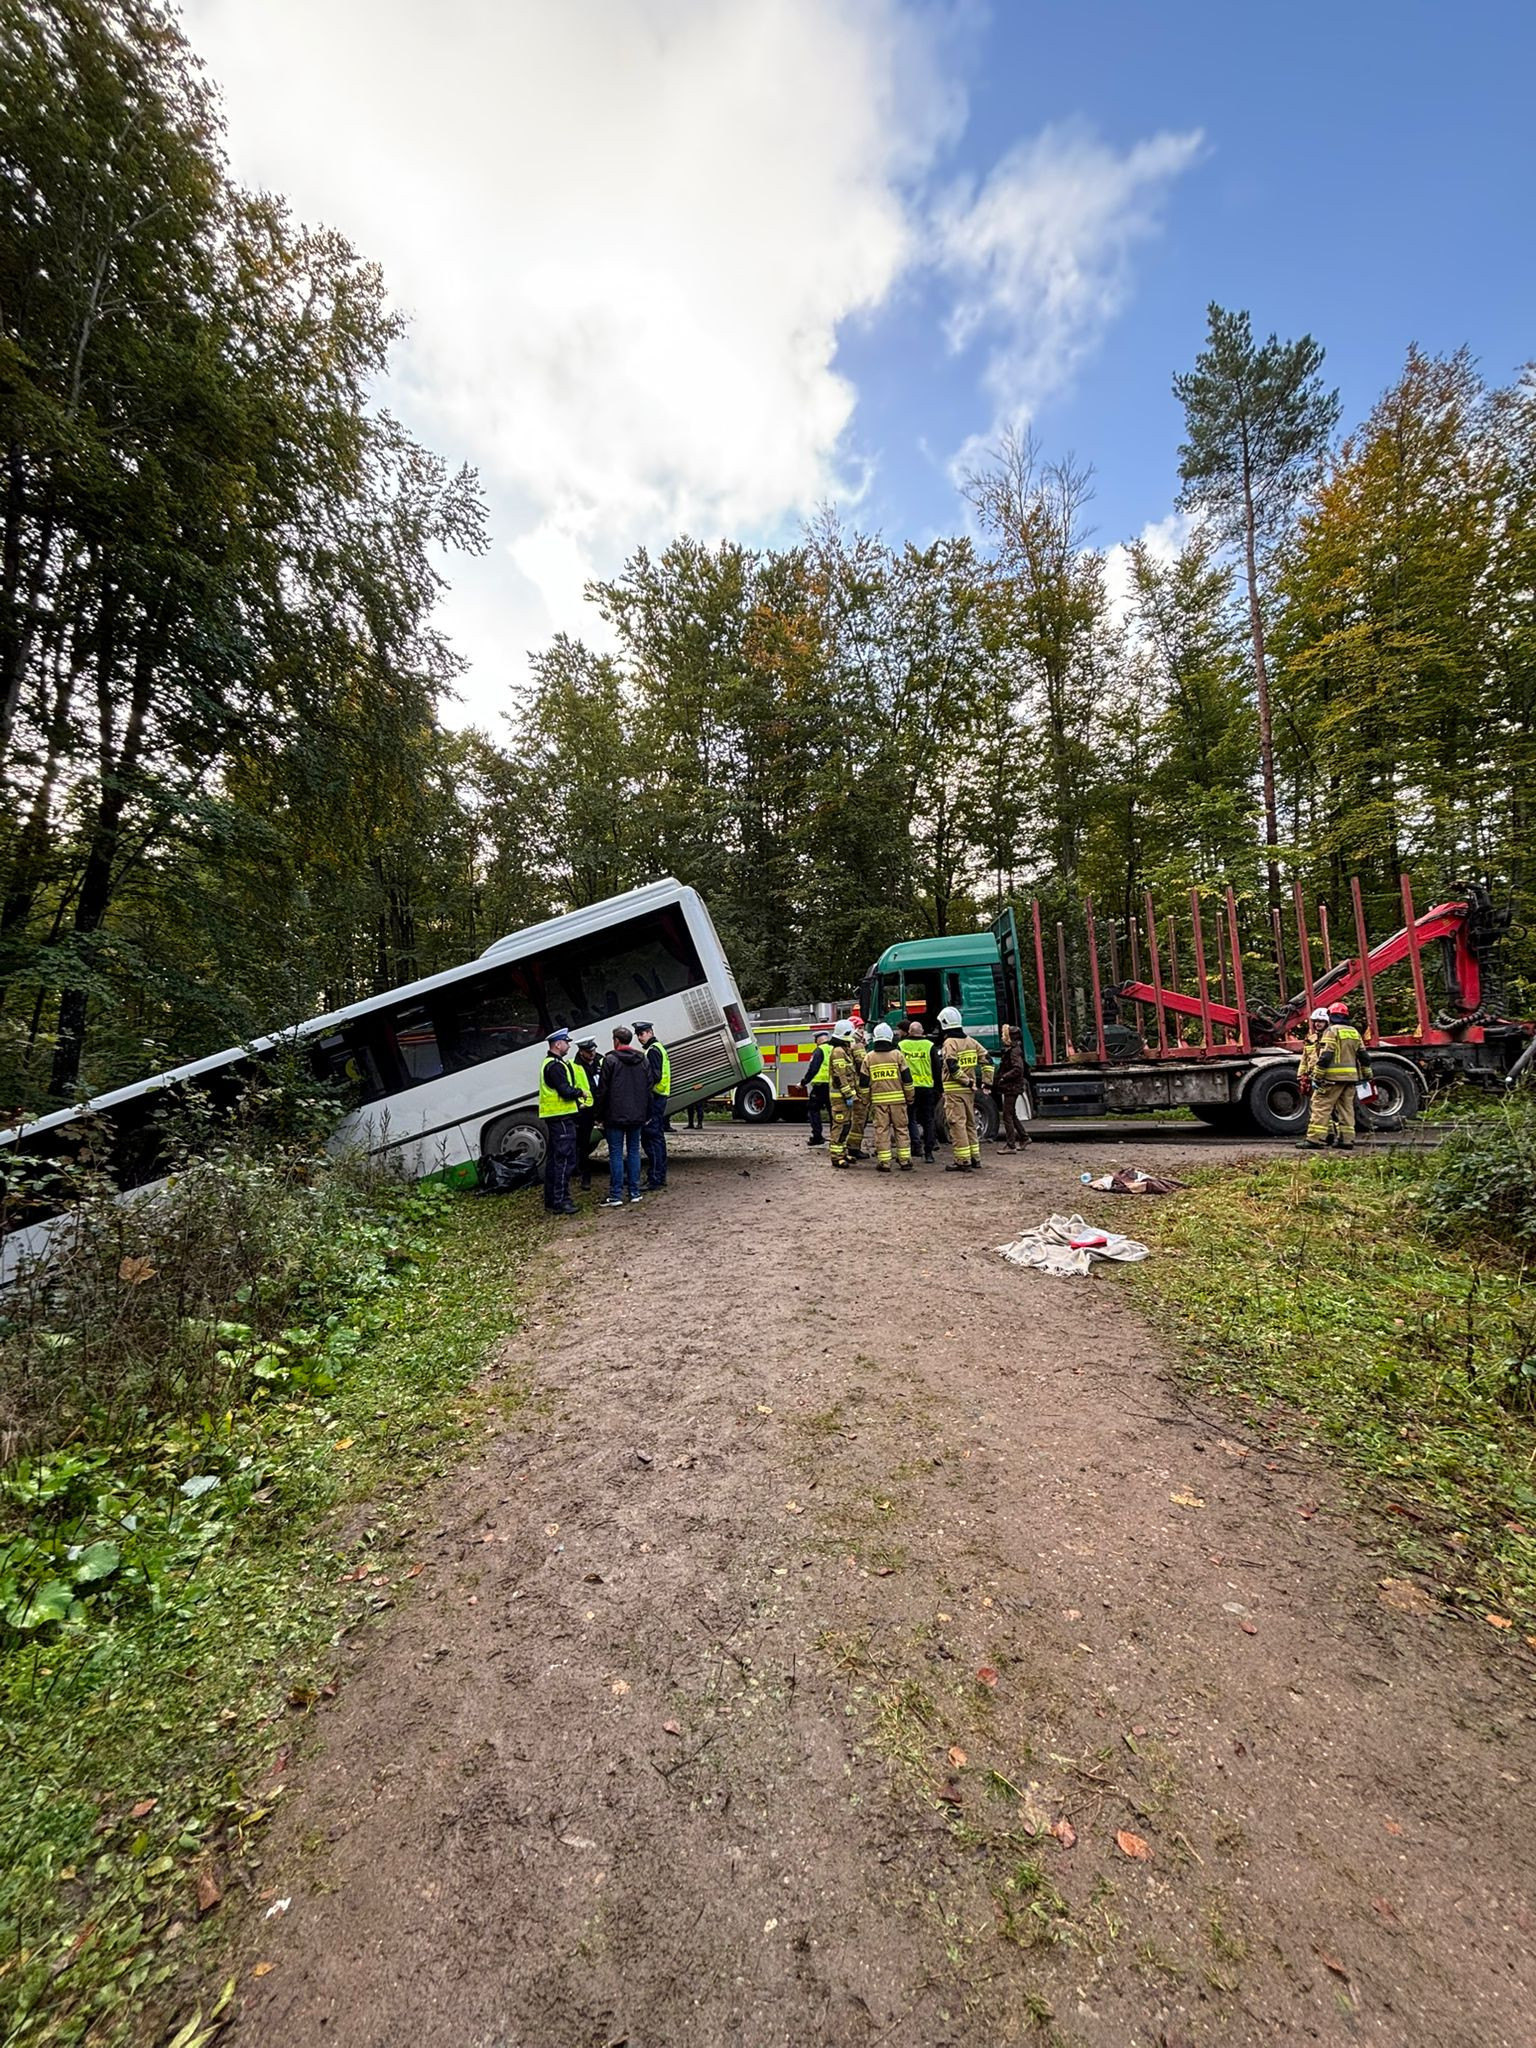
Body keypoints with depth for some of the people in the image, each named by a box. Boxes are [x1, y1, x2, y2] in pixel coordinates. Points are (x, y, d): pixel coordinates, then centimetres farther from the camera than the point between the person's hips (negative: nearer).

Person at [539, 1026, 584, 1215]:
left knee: (553, 1159, 15)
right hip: (561, 1118, -11)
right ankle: (561, 1201, -6)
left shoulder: (551, 1064, 18)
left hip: (554, 1118, 11)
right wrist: (580, 1093, -6)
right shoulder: (555, 1066, -16)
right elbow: (566, 1091, -23)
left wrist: (575, 1099, 10)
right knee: (565, 1160, -8)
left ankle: (550, 1199, 22)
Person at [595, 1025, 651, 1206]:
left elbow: (602, 1091, -8)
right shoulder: (644, 1060, 9)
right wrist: (646, 1114, 16)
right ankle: (635, 1193, 13)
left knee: (616, 1153, -1)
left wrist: (600, 1116, 0)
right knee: (634, 1151, 11)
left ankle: (616, 1196, 1)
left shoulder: (610, 1060, -8)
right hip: (637, 1116, 5)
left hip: (615, 1116, -5)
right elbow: (649, 1090, 11)